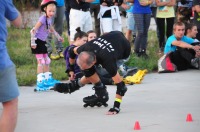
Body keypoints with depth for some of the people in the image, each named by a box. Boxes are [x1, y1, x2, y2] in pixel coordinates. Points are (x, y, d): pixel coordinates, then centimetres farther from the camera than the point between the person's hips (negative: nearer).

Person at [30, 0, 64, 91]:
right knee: (41, 62, -11)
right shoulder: (43, 19, -19)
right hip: (37, 42, -9)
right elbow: (34, 30, -22)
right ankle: (40, 82, -12)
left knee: (47, 61, 17)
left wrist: (58, 37, 36)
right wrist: (33, 42, -24)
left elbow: (51, 29, 27)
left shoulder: (49, 19, 7)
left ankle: (48, 79, 29)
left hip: (42, 42, 9)